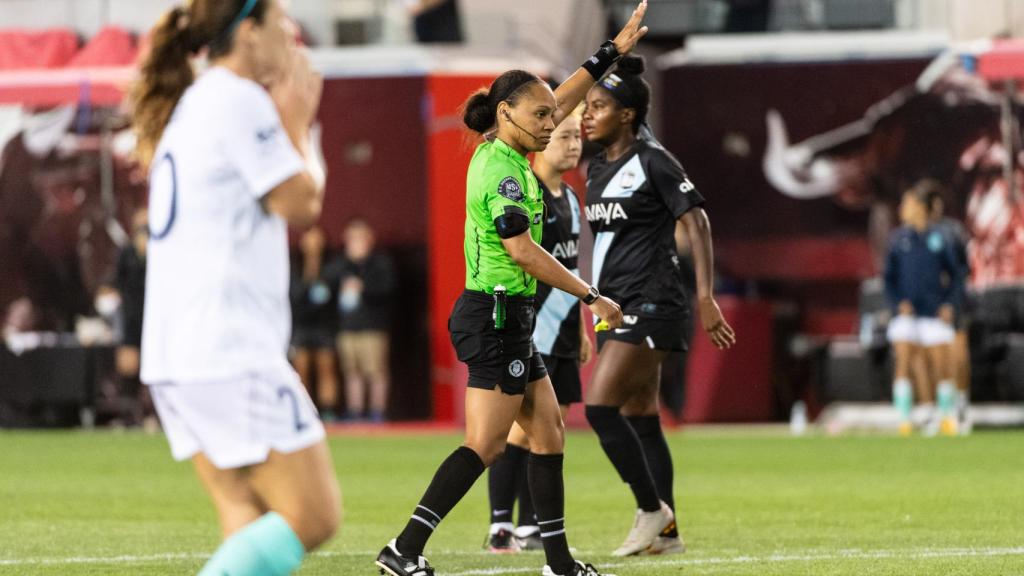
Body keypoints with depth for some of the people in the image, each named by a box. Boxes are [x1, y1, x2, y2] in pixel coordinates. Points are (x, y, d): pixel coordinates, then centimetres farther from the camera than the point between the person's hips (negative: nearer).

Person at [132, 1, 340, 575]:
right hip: (231, 354, -10)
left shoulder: (193, 105, 19)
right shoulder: (240, 100, -10)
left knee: (254, 529, 8)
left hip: (175, 353, 10)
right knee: (313, 516, -7)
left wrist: (290, 122, 19)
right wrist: (297, 123, 4)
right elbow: (301, 204, -9)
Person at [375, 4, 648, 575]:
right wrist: (591, 296, -18)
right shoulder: (502, 171, -17)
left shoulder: (500, 154, 10)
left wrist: (613, 52, 25)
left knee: (549, 431, 11)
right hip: (496, 315, -10)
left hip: (509, 318, 10)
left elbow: (561, 101, 23)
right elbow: (521, 250, -24)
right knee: (485, 443, -11)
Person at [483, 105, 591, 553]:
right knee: (523, 426, -10)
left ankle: (530, 528, 10)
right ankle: (500, 528, -7)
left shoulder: (569, 197, 16)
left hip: (561, 332, 9)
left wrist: (581, 328, 21)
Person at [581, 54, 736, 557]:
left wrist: (706, 297, -19)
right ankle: (666, 533, 13)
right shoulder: (598, 167, 14)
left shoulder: (652, 162, -10)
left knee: (600, 407, -16)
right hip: (617, 307, 9)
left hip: (650, 304, -9)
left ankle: (651, 509, -5)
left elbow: (696, 223, -12)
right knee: (639, 418, 8)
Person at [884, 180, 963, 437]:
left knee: (941, 365, 0)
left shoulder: (939, 238, 3)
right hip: (906, 312, 0)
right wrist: (898, 303, -8)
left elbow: (955, 274, 10)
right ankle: (904, 418, -10)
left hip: (935, 312, 0)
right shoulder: (898, 238, 4)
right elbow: (889, 278, 7)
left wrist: (949, 303, -2)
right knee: (904, 361, -12)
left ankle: (946, 416, 17)